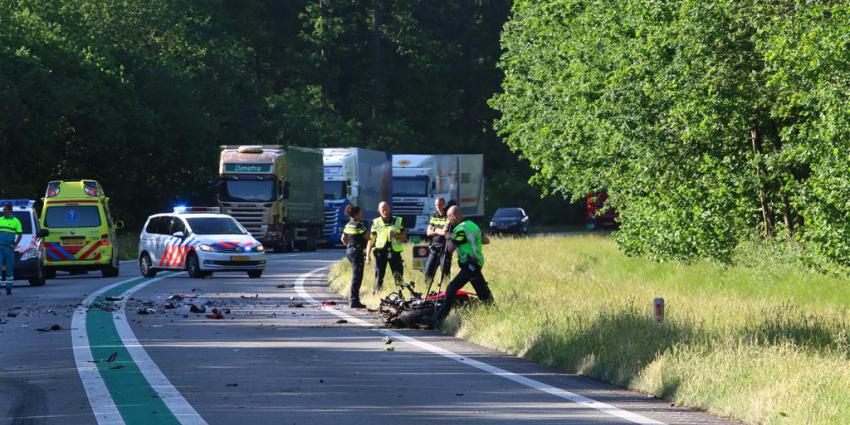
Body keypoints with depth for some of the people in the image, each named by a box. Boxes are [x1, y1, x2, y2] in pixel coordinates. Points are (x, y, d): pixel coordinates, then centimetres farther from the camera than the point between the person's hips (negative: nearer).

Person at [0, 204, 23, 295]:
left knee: (9, 268, 2)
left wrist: (15, 245, -4)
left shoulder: (15, 221, 4)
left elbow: (20, 235, 5)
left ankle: (9, 288, 8)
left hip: (9, 247, -2)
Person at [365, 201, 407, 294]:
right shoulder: (376, 223, 8)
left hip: (394, 251, 0)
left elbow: (404, 237, 8)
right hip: (380, 251, 0)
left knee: (398, 277, -2)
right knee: (379, 276, -1)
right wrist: (367, 254, 2)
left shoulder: (398, 221, 9)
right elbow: (371, 240, 8)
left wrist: (395, 235, -12)